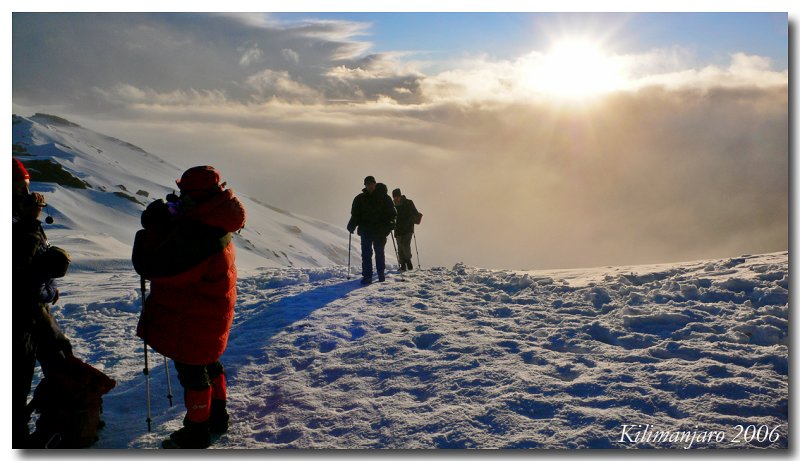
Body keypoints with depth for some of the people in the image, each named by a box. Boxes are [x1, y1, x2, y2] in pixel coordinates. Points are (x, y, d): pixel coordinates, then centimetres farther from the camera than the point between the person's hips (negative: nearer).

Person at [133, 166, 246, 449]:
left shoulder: (193, 233, -32)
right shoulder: (215, 224, 0)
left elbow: (149, 266, -27)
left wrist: (151, 228, -14)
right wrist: (167, 220, -1)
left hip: (191, 321, -9)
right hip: (210, 316, 10)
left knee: (191, 372, 8)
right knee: (208, 362, 25)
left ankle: (197, 432, 25)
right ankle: (217, 415, 42)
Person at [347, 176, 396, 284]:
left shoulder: (384, 197, 1)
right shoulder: (359, 199, 6)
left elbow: (391, 213, 1)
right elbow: (355, 215, 6)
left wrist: (389, 225, -15)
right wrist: (352, 225, -9)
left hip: (380, 231, -1)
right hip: (365, 231, 1)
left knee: (379, 252, 10)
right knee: (366, 254, -4)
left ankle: (381, 274, 24)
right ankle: (366, 276, -4)